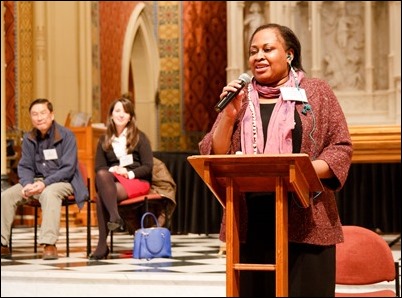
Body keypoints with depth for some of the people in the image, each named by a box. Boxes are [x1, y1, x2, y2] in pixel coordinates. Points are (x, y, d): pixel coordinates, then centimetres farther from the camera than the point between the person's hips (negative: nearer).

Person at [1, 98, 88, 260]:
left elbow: (68, 168, -13)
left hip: (63, 181, -5)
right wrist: (27, 184, -16)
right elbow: (24, 167, 8)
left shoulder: (66, 135, -8)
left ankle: (49, 244, -45)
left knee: (49, 193, -39)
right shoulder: (28, 138, 8)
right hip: (36, 181, 5)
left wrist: (44, 183, -26)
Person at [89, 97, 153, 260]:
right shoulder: (104, 140, 14)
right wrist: (111, 171, -12)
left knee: (102, 195, -32)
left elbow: (148, 167, 0)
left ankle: (103, 244, -37)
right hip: (111, 181, 3)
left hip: (137, 181, -3)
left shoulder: (139, 137, 6)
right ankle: (115, 217, -43)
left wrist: (129, 173, -14)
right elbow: (99, 168, 9)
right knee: (102, 176, -35)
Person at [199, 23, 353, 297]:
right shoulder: (239, 99, 13)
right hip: (251, 225, 3)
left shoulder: (317, 92, 6)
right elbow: (213, 158, 8)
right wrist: (229, 115, -7)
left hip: (304, 223, -2)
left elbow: (341, 148, 1)